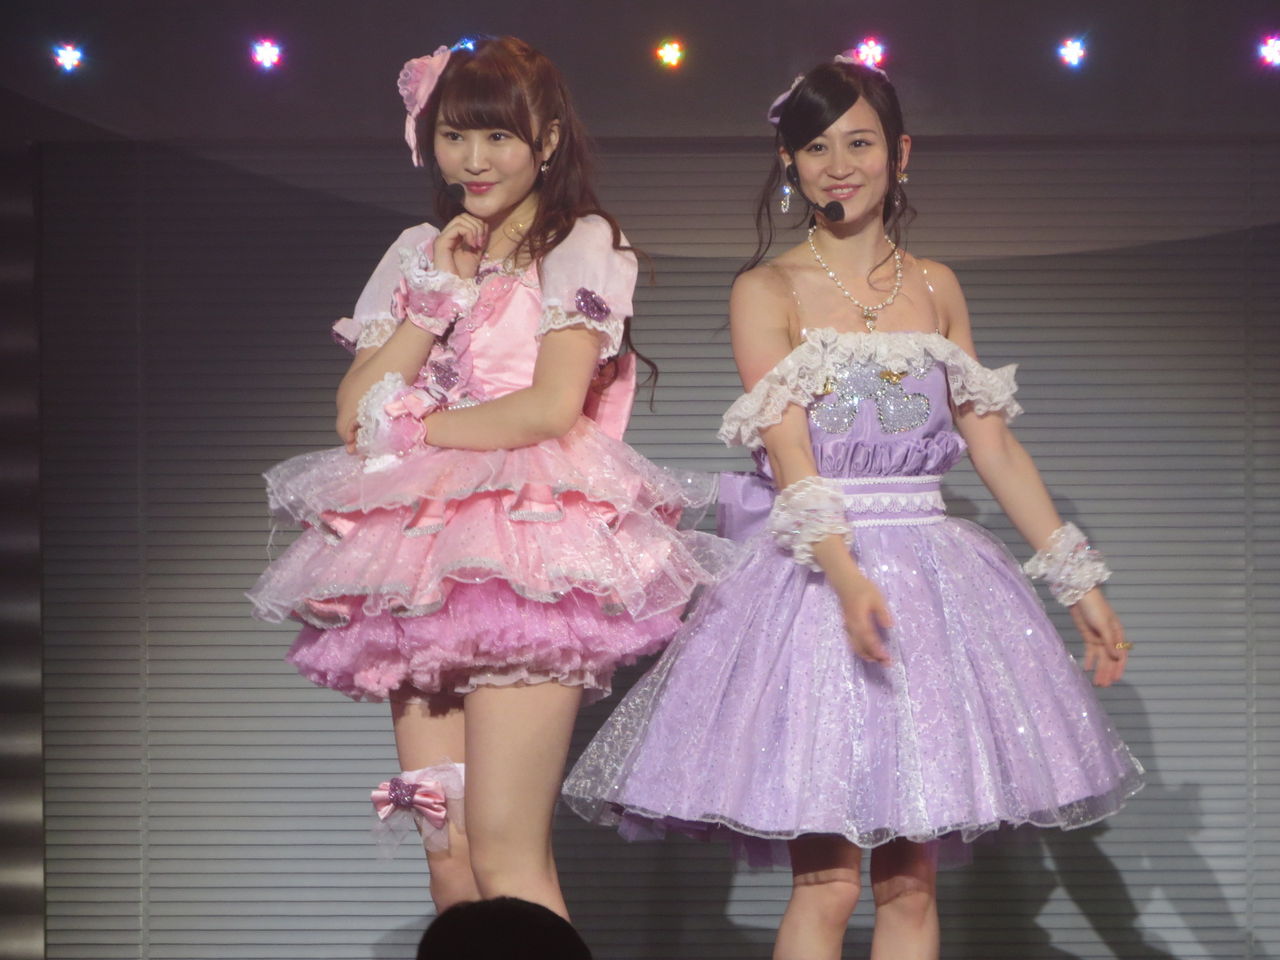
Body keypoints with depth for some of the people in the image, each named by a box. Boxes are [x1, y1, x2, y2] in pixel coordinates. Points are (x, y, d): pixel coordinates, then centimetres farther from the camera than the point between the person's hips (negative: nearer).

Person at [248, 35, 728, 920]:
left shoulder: (582, 246, 4)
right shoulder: (422, 254, 20)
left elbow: (552, 407, -10)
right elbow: (355, 409, 8)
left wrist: (408, 425, -1)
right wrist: (442, 292, 3)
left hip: (527, 550, -6)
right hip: (422, 558, 6)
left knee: (504, 856, -15)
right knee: (448, 856, -1)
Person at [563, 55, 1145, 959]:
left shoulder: (935, 288, 12)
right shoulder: (767, 291, -1)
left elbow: (994, 444, 15)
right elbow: (790, 456, -12)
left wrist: (1081, 580, 11)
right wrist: (847, 576, -29)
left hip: (930, 571, 4)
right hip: (816, 574, -4)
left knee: (912, 880, 3)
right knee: (826, 879, -10)